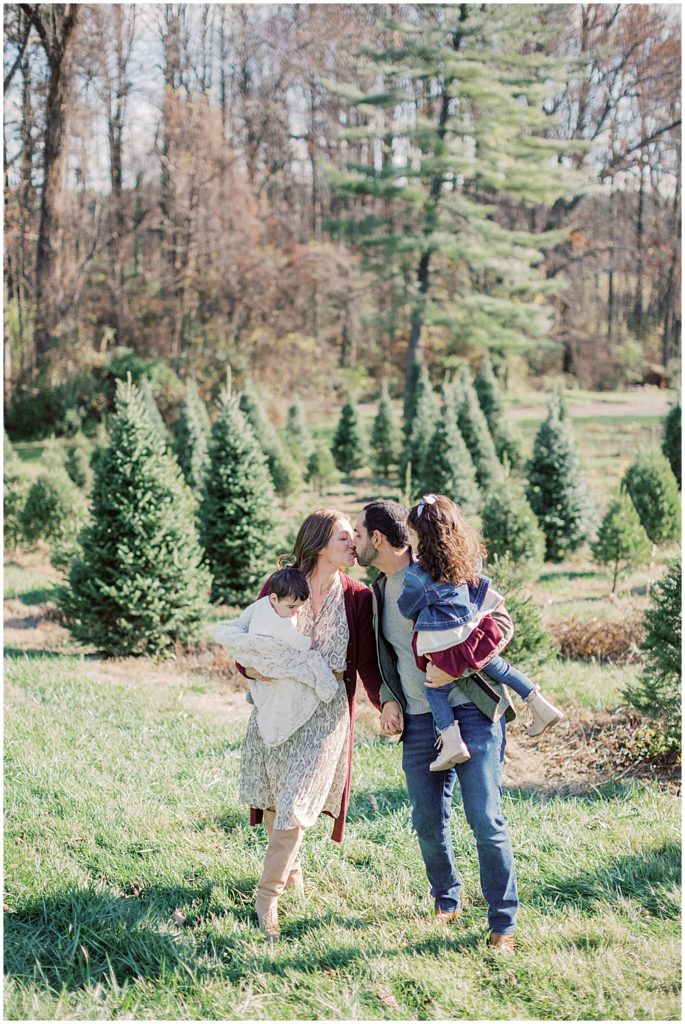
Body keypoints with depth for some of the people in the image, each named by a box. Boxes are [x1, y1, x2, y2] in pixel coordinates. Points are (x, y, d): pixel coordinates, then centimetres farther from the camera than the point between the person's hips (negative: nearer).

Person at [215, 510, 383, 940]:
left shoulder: (358, 597, -3)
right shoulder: (279, 586, -2)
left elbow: (368, 663, -3)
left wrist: (388, 701, -19)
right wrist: (251, 667, -18)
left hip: (326, 711, -2)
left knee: (296, 804, -7)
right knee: (273, 799, 10)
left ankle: (269, 895, 5)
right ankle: (291, 867, 37)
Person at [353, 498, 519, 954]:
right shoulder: (377, 591, 13)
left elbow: (501, 624, -8)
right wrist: (389, 700, 6)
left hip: (471, 712, -6)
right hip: (418, 723, 6)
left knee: (486, 820, -7)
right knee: (429, 823, 10)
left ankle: (504, 924, 5)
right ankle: (447, 903, 31)